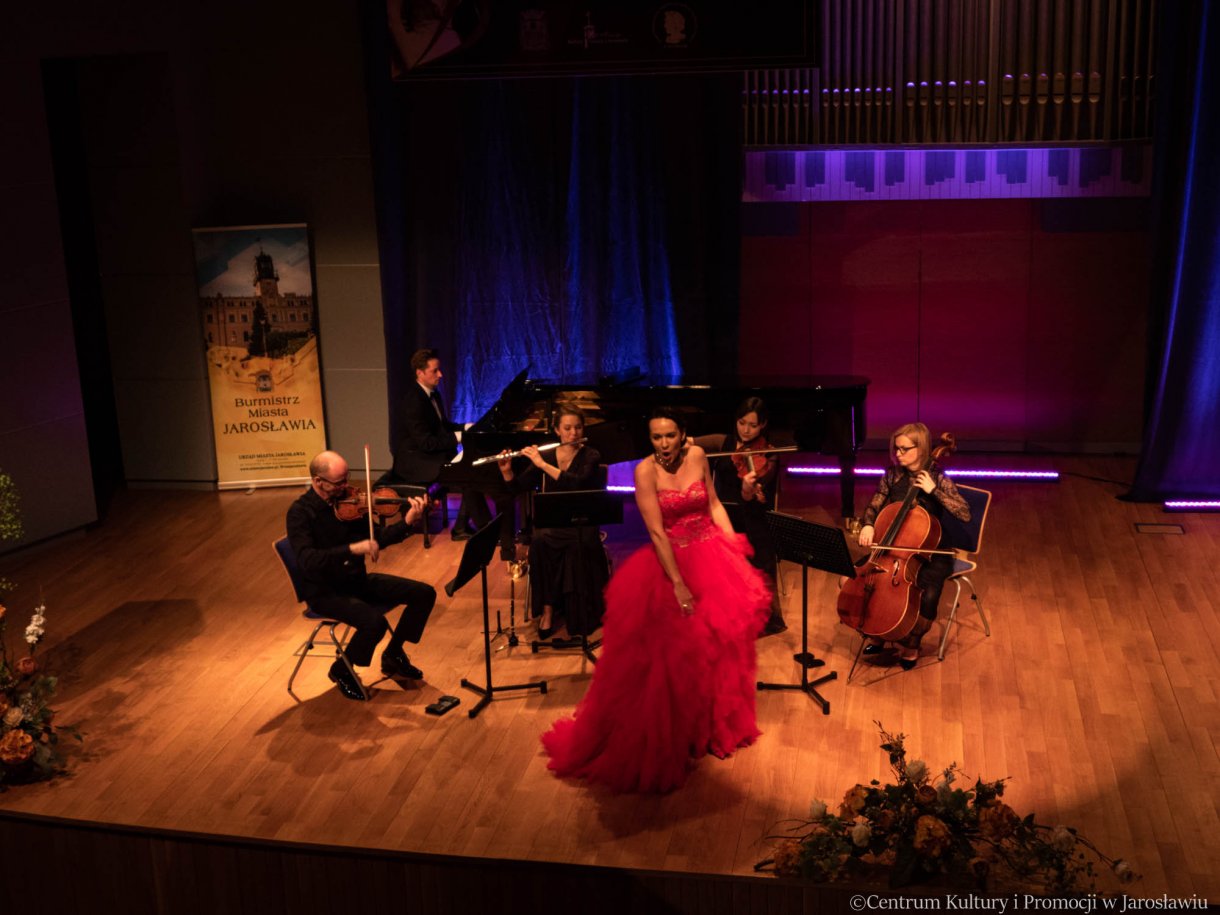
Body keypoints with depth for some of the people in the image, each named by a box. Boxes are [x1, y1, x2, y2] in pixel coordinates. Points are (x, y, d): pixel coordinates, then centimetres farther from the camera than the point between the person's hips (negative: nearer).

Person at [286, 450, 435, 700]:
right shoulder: (300, 512, -18)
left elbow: (375, 539, 3)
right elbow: (307, 560, -32)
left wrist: (407, 522, -12)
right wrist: (352, 549, -39)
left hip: (357, 580, 7)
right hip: (325, 591, -7)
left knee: (424, 593, 1)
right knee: (375, 622, -31)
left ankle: (393, 655, 20)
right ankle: (342, 671, -1)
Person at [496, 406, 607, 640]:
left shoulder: (590, 457, -3)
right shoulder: (545, 455, 6)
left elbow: (577, 483, -23)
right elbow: (519, 488, 6)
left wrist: (543, 465, -25)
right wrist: (506, 470, -14)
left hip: (581, 522, -2)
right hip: (551, 521, 2)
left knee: (577, 545, -36)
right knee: (540, 542, -32)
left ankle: (574, 615, -21)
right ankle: (547, 609, -22)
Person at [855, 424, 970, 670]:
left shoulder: (937, 478, -12)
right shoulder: (892, 475, 0)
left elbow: (965, 514, -21)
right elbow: (874, 507, 7)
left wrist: (933, 490, -28)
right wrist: (867, 525, -15)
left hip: (932, 551, -4)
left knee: (928, 596, -30)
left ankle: (911, 644, 0)